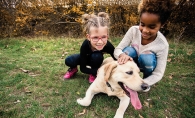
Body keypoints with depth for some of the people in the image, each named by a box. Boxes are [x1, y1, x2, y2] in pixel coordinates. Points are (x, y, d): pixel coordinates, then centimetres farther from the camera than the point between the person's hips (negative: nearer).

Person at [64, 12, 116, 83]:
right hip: (85, 58, -1)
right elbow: (83, 68, -29)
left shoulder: (108, 46, -36)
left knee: (97, 56, -34)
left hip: (95, 59, 1)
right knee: (68, 61, -28)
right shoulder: (85, 45, -38)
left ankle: (93, 74, -4)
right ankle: (73, 69, 9)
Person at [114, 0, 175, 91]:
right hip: (132, 62, 1)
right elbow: (117, 50, -24)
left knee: (147, 58, -35)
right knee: (128, 50, -31)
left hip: (147, 64, -1)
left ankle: (145, 80, -5)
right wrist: (122, 55, -50)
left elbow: (158, 74, -26)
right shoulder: (133, 30, -25)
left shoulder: (162, 44, -28)